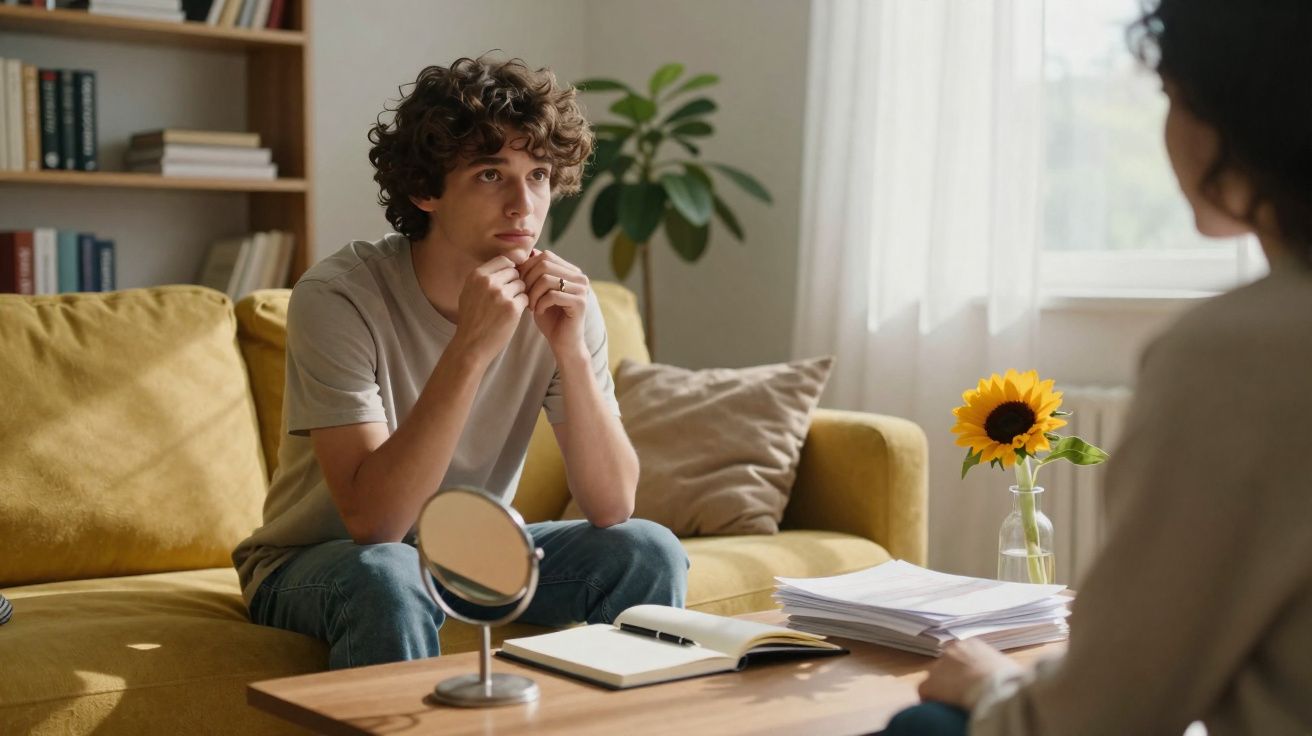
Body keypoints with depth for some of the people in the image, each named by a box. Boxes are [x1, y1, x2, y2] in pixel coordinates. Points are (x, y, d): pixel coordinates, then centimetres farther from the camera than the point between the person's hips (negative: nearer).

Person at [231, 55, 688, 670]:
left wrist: (571, 352, -29)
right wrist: (470, 348, -38)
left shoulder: (560, 299, -11)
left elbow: (612, 507, -15)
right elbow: (373, 521, -32)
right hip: (317, 566, -4)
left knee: (650, 552, -16)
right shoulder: (337, 296, -24)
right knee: (387, 575, -36)